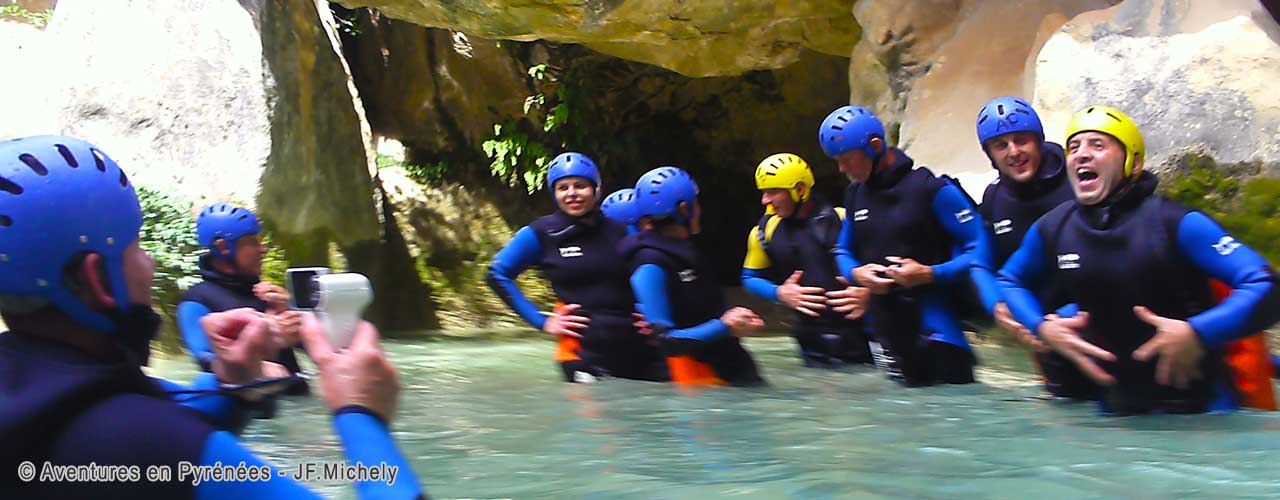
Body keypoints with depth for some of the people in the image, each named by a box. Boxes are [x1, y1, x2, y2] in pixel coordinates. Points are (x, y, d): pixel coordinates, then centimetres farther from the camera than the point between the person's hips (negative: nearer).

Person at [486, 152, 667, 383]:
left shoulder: (620, 232, 9)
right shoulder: (542, 233, 1)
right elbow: (497, 275, 4)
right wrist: (542, 321, -2)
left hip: (642, 352, 3)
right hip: (584, 354, -3)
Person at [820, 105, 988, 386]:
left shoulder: (932, 189, -10)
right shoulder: (855, 195, 10)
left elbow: (980, 247, -11)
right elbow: (843, 252, 21)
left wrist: (930, 274, -23)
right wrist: (856, 273, -2)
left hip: (933, 326, -6)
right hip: (883, 328, 6)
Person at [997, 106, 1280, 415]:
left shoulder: (1177, 224, -17)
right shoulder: (1051, 229, -4)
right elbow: (1011, 281, 14)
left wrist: (1198, 334, -35)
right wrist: (1041, 327, -4)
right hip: (1114, 407, 4)